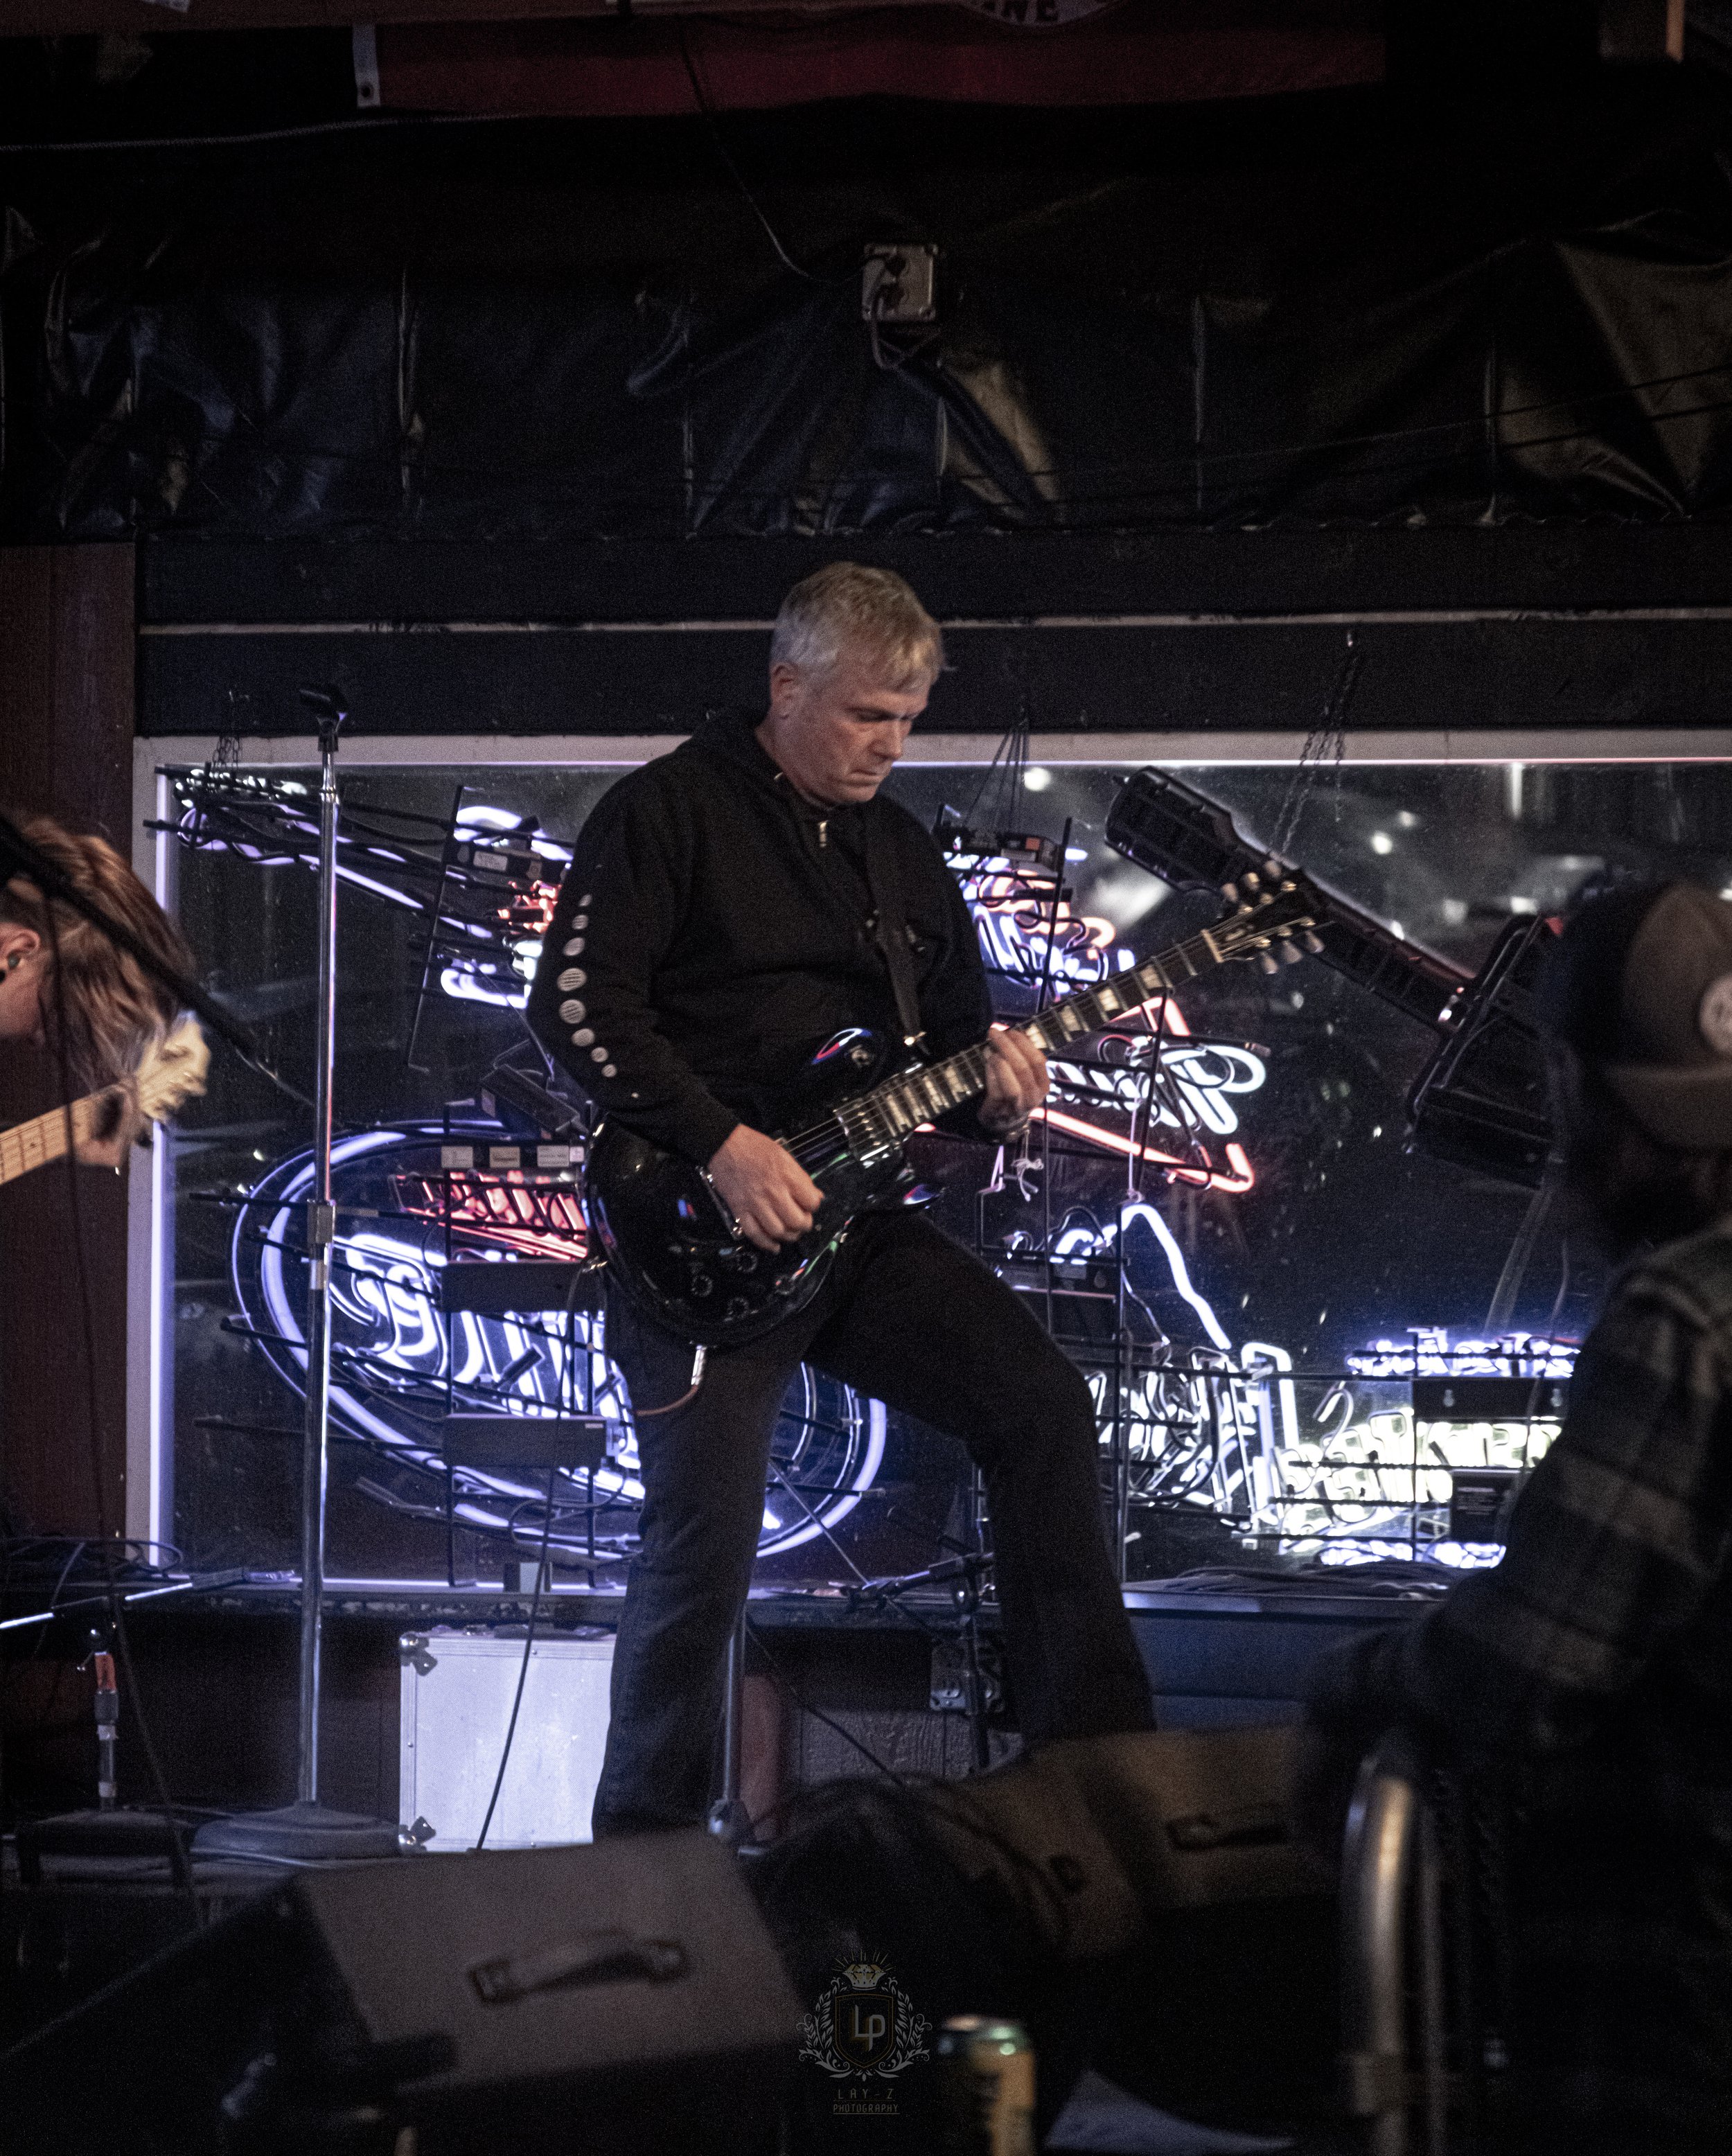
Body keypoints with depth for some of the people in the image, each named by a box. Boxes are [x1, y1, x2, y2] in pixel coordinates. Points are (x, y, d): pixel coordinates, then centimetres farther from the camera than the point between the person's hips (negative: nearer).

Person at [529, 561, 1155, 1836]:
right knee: (706, 1542, -12)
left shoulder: (901, 855, 17)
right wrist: (723, 1145, -19)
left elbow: (952, 1041, 22)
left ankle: (1092, 1757, -1)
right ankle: (643, 1840, 4)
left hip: (854, 1216, 6)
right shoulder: (673, 810, -4)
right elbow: (577, 1002, -13)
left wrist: (993, 1095, -3)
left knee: (1044, 1408, -9)